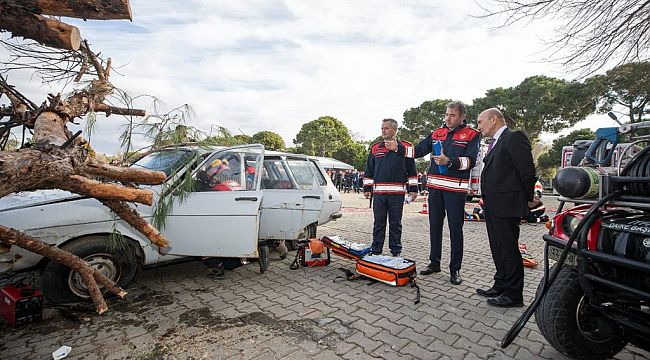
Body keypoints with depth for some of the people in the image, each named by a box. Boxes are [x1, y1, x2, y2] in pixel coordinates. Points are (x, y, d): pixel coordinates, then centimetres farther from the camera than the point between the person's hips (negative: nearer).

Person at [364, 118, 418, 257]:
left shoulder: (406, 147, 5)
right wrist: (367, 188, 8)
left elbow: (412, 170, 5)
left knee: (395, 223, 8)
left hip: (397, 193, -2)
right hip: (378, 193, 2)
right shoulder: (375, 148, 12)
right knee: (379, 223, 8)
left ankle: (396, 251, 20)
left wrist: (413, 189, 0)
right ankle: (376, 251, 18)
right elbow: (369, 171, 14)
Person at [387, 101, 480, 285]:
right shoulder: (437, 133, 13)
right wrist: (398, 148, -4)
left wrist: (450, 161, -28)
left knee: (455, 228, 2)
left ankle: (455, 269, 14)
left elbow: (470, 161, -13)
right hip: (435, 186, 5)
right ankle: (434, 263, 25)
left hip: (455, 188, -4)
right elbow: (417, 150, 9)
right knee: (434, 226, 11)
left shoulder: (472, 135, -1)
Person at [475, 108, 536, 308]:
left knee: (509, 250, 1)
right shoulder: (495, 143, 18)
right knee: (498, 250, 17)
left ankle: (514, 295, 14)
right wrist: (487, 201, 12)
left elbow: (527, 171, -14)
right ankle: (501, 286, 31)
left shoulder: (514, 138, -10)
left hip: (506, 206, -9)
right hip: (492, 206, 9)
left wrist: (525, 199, -4)